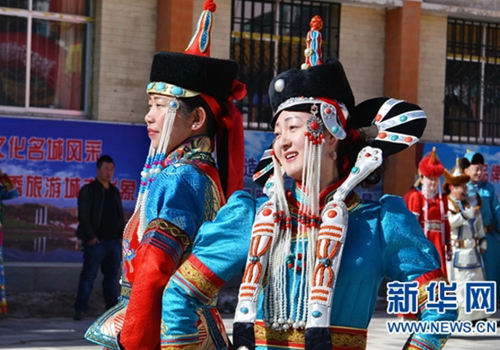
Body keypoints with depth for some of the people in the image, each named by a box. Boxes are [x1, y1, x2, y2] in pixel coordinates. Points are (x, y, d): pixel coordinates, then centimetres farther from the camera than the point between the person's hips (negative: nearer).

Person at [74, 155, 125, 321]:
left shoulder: (115, 191, 18)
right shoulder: (89, 190, -1)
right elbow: (83, 215, -7)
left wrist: (122, 235, 10)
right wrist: (90, 237, -13)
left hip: (114, 241, 6)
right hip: (96, 241, -6)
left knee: (112, 276, 8)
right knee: (88, 275, -5)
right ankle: (80, 310, -4)